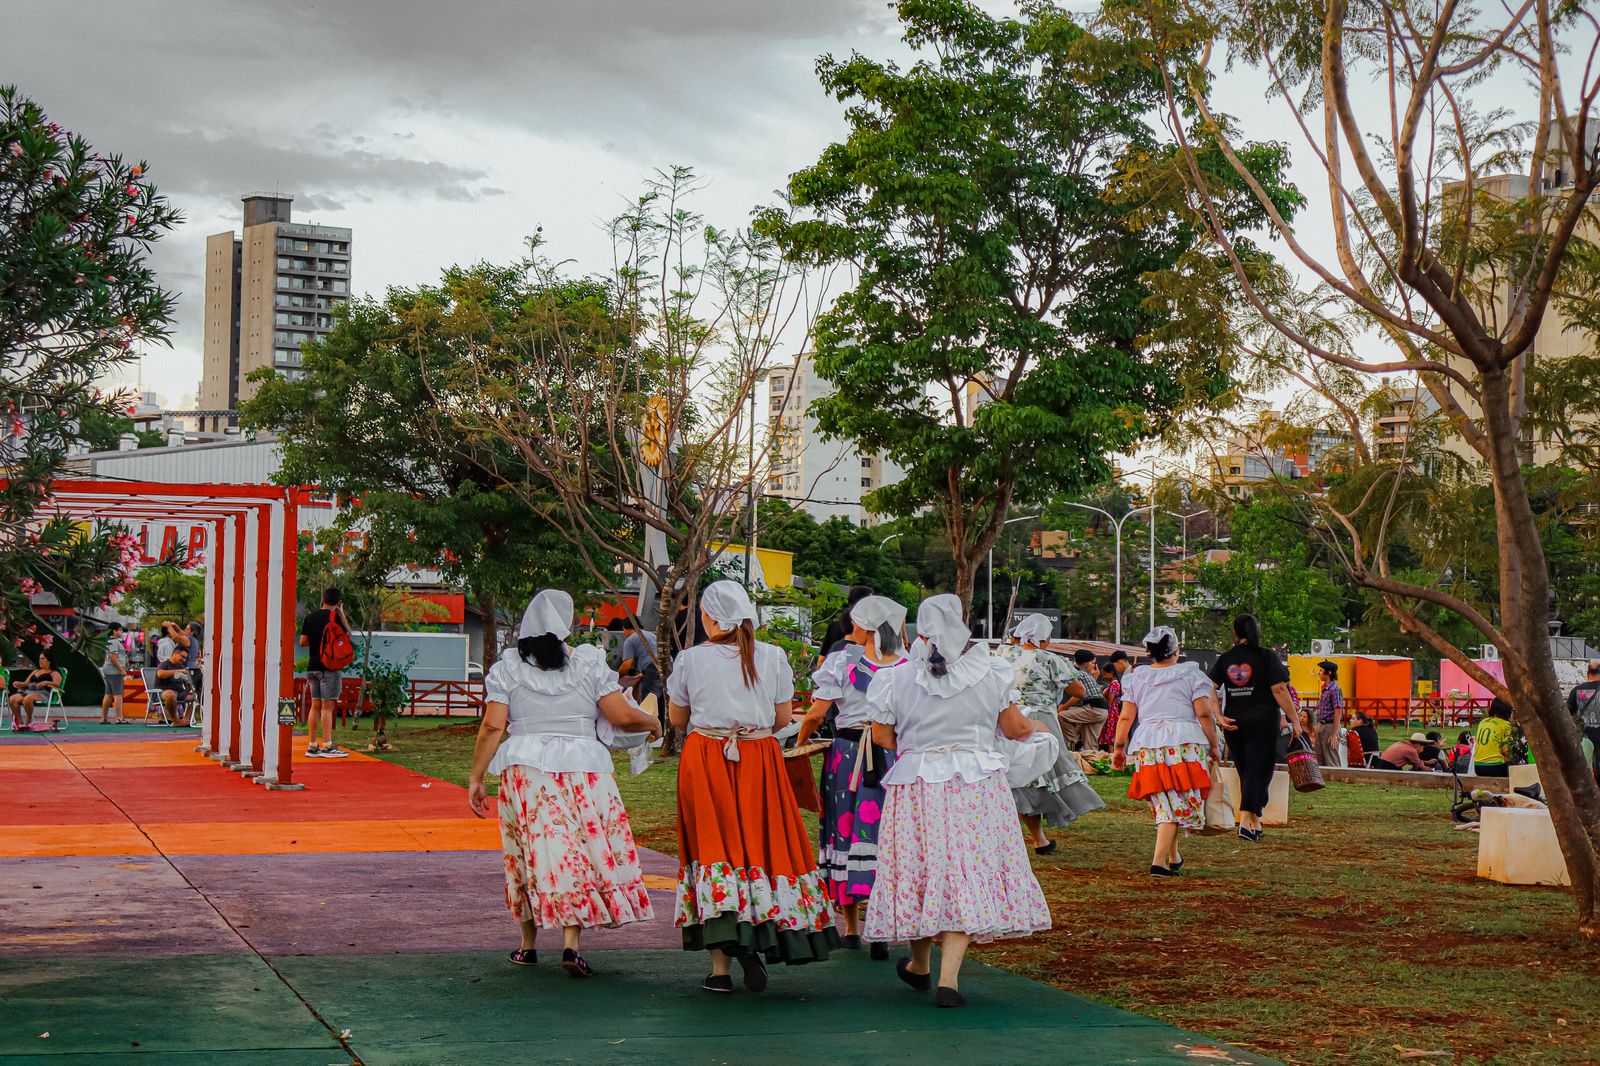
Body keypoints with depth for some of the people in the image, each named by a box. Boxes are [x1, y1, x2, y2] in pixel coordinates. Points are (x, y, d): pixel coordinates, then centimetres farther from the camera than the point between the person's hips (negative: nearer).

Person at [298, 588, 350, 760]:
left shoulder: (310, 617, 9)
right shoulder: (334, 617, -9)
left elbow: (302, 642, 9)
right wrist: (343, 615, 2)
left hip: (313, 667, 6)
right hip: (329, 667, -6)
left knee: (315, 706, 10)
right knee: (327, 706, -8)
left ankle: (312, 746, 10)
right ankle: (328, 746, -11)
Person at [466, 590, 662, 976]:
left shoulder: (508, 668, 2)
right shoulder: (589, 663, 0)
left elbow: (492, 727, -4)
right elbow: (622, 717, -4)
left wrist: (476, 777, 2)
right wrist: (652, 723, 16)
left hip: (527, 769, 1)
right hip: (584, 769, -1)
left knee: (533, 853, 11)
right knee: (580, 854, 4)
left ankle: (529, 944, 20)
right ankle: (572, 943, -8)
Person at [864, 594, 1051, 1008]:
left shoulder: (898, 681, -5)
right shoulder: (988, 675, -5)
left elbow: (882, 736, 5)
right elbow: (1014, 728, 5)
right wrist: (1036, 728, 29)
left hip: (915, 788, 1)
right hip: (977, 788, -1)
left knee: (921, 868, 14)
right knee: (966, 872, 1)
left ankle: (919, 965, 32)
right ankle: (948, 977, -8)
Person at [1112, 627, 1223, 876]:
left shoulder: (1136, 678, 13)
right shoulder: (1191, 675, 6)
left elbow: (1126, 717, 9)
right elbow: (1204, 714, 0)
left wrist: (1119, 747, 17)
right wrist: (1213, 746, 7)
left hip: (1148, 745, 3)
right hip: (1184, 743, -3)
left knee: (1164, 805, 12)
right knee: (1180, 804, -3)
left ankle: (1174, 858, 22)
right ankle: (1159, 861, -15)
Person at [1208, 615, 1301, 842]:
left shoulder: (1224, 659, 5)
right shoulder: (1266, 657, -5)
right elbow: (1279, 690, -11)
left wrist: (1219, 717, -7)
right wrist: (1294, 720, -7)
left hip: (1234, 723, 4)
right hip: (1263, 721, -4)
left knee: (1245, 771, 14)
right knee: (1258, 771, -3)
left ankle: (1255, 824, 20)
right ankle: (1245, 822, -18)